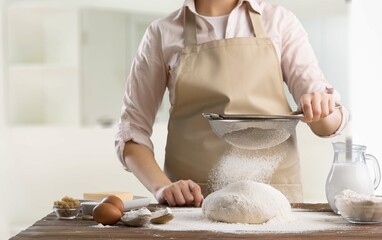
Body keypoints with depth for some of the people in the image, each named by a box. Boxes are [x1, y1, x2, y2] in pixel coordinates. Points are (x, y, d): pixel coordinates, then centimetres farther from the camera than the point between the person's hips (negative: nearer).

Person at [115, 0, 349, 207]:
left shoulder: (279, 20, 7)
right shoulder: (162, 33, 5)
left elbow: (329, 122, 5)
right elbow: (134, 128, 6)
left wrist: (323, 109, -18)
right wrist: (162, 187, -11)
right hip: (193, 198, -1)